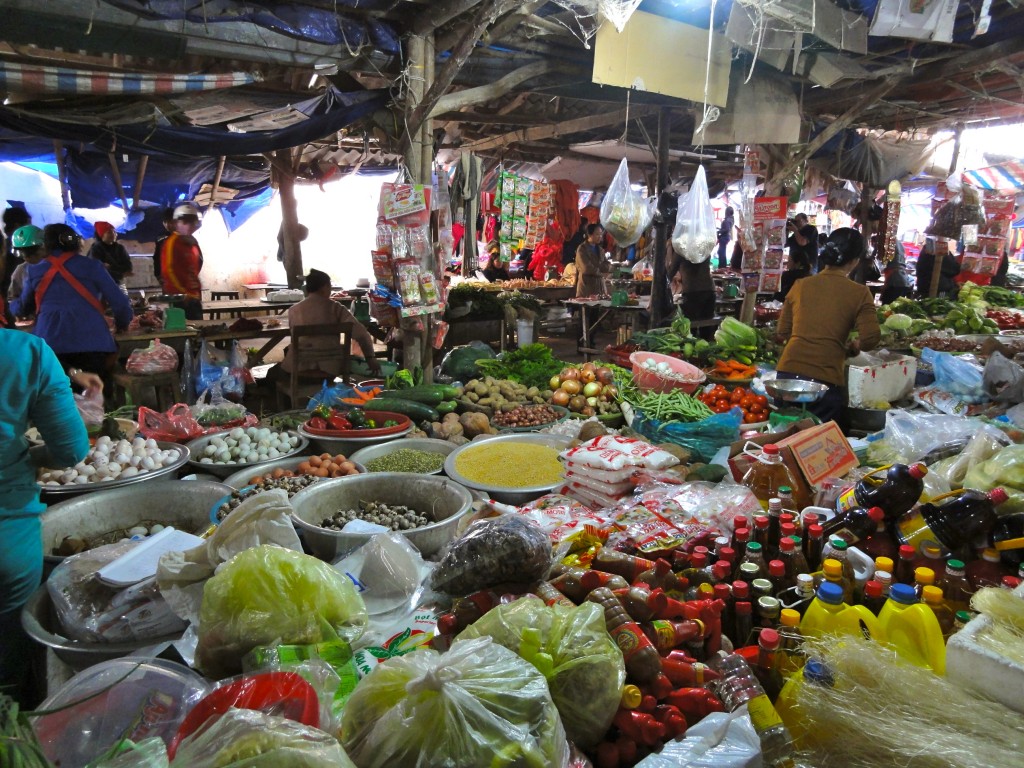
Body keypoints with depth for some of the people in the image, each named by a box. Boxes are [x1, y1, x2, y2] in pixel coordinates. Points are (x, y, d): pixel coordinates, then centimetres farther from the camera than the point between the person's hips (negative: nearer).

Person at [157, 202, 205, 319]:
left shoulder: (193, 242, 15)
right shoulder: (171, 242, -10)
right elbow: (168, 271, -16)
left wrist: (197, 292, 16)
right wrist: (183, 293, -17)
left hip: (194, 297, 8)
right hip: (178, 297, -8)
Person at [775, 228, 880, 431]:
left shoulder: (800, 285, 10)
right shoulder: (859, 293, 1)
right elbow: (870, 339, -7)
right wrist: (854, 346, 14)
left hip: (788, 370, 4)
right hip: (826, 378, -3)